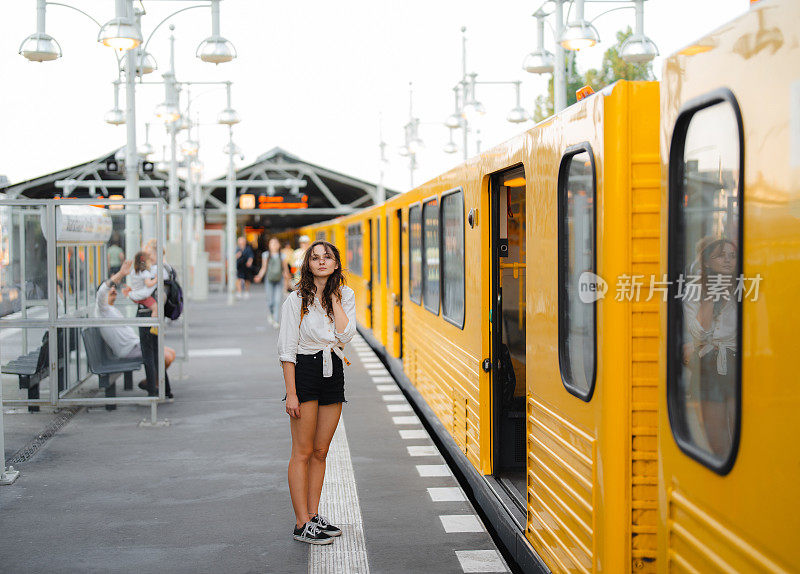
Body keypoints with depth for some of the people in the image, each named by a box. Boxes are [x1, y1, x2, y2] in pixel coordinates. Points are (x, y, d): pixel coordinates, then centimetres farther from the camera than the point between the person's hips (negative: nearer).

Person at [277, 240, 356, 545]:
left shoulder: (345, 295, 7)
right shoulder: (296, 300, -6)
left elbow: (345, 335, -8)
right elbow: (286, 350, -8)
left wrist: (334, 298, -7)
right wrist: (291, 393, -13)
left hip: (333, 373, 5)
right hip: (304, 372, -5)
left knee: (320, 451, 10)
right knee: (303, 451, -2)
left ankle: (313, 516, 19)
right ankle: (302, 525, 2)